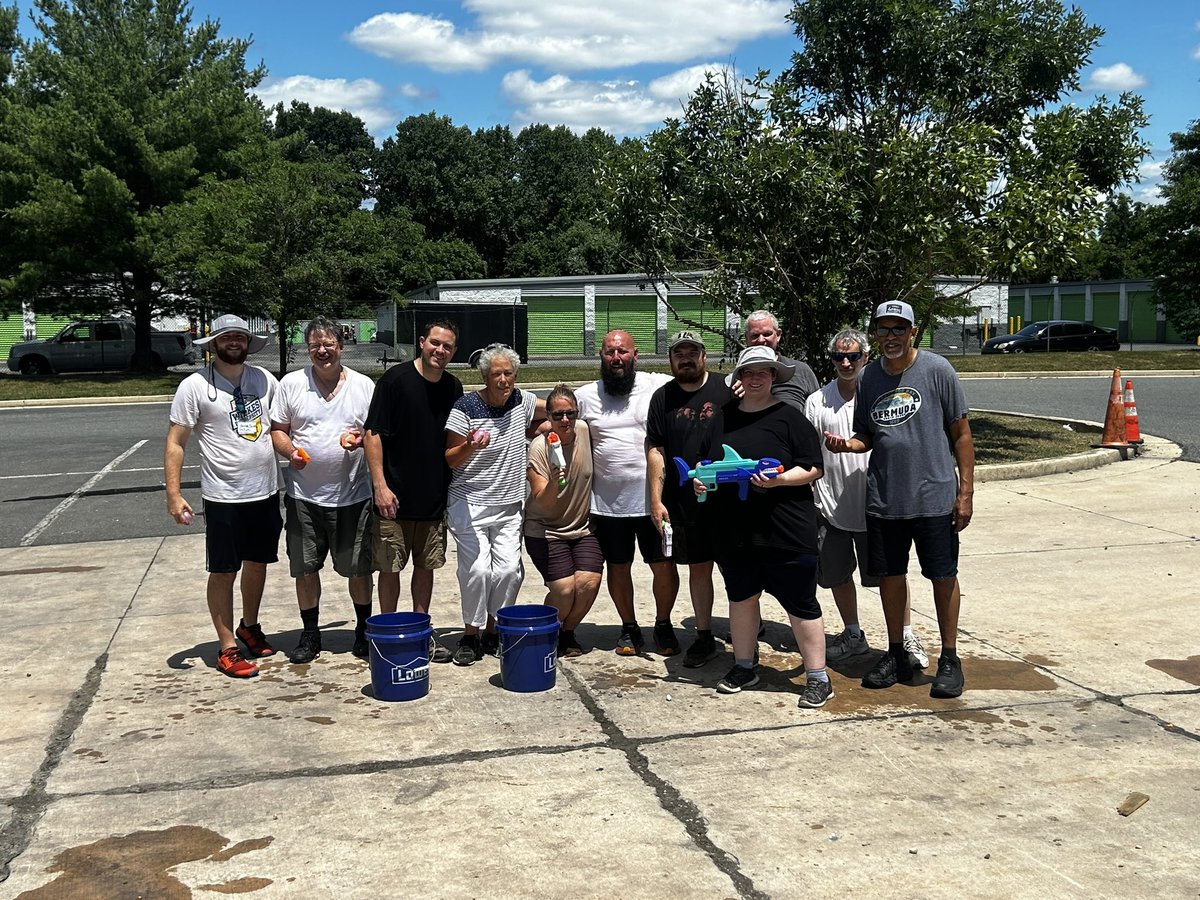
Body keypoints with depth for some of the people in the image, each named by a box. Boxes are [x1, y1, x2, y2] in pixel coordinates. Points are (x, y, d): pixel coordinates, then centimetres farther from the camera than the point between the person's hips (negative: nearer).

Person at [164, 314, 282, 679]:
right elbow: (175, 443, -8)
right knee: (223, 573, 3)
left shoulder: (264, 379, 5)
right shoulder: (195, 386, -8)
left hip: (266, 492, 5)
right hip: (224, 497, -5)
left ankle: (249, 626, 38)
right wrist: (173, 493, -15)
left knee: (258, 563, 18)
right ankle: (228, 649, 13)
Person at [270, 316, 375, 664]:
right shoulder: (291, 383, 2)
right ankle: (310, 634, 24)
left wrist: (362, 438, -15)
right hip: (304, 495, 1)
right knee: (305, 568, 8)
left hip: (353, 495, 0)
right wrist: (290, 451, -15)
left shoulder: (364, 385, 2)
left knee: (358, 568, 8)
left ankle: (364, 630, 27)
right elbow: (277, 429, 5)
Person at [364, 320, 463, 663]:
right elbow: (372, 434, -11)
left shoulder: (454, 388, 7)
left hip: (435, 497, 5)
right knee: (390, 567, 4)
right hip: (395, 497, -5)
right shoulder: (396, 379, -9)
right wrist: (380, 485, -16)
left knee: (426, 566, 12)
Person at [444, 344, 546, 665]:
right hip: (470, 504, -4)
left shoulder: (521, 401, 3)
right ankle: (470, 636, 5)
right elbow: (450, 460, -7)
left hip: (509, 506, 4)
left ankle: (493, 631, 15)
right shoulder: (466, 407, -10)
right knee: (477, 569, -13)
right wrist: (471, 446, -26)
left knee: (509, 570, -5)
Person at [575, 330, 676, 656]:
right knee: (618, 567, 13)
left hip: (654, 499, -2)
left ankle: (663, 626, 28)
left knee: (664, 566, 6)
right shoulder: (586, 396, 4)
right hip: (608, 503, 2)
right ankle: (630, 628, 32)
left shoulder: (661, 386, -2)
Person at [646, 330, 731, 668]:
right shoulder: (663, 397, 6)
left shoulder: (726, 391, 0)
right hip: (683, 501, 2)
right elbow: (656, 452, 4)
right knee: (698, 567, 11)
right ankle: (704, 637, 21)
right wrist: (656, 500, -2)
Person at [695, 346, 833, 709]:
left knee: (800, 602, 1)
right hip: (733, 529, 5)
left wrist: (780, 479, -21)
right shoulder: (723, 416, 10)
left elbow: (813, 469, -5)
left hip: (785, 530, -5)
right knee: (741, 597, 17)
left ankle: (818, 678, 11)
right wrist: (700, 478, 1)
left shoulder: (789, 417, -4)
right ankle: (744, 666, 33)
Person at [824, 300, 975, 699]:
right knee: (889, 576, 12)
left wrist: (965, 492, -7)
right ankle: (896, 655, 27)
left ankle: (949, 659, 19)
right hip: (883, 498, 4)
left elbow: (961, 434, -3)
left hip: (934, 497, -4)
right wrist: (847, 444, -9)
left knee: (943, 577, 4)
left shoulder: (937, 370, -5)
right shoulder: (869, 377, 7)